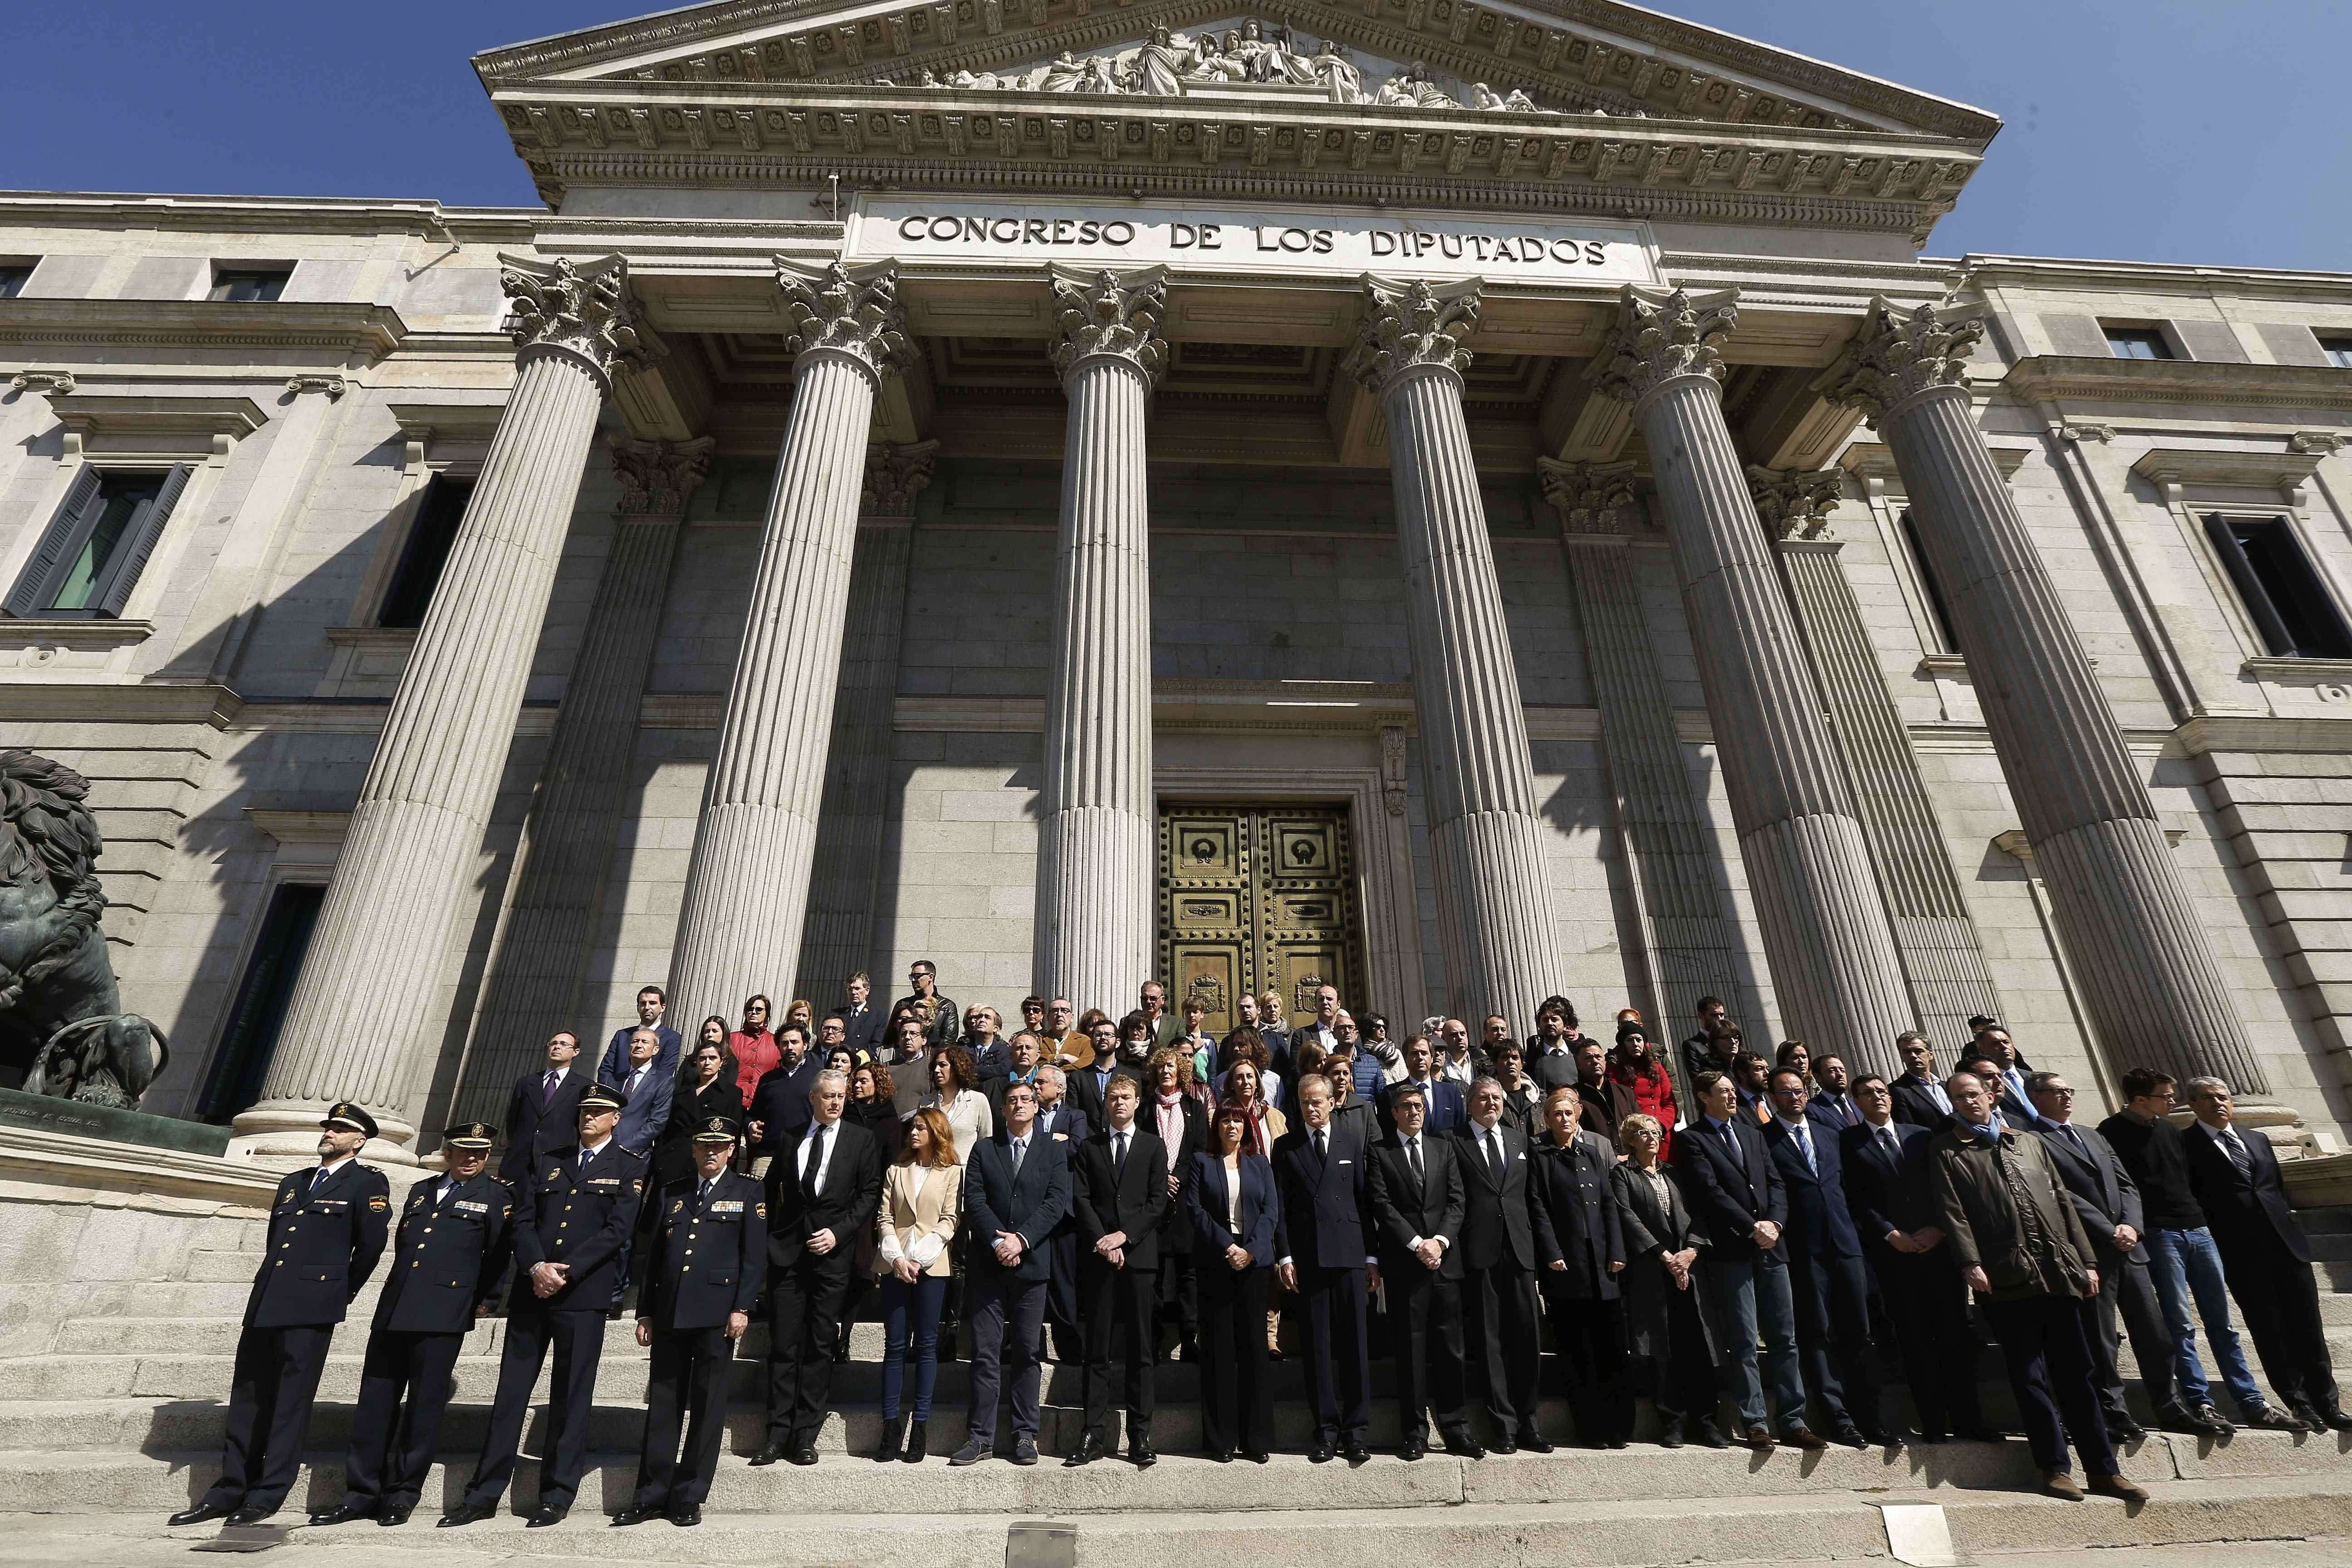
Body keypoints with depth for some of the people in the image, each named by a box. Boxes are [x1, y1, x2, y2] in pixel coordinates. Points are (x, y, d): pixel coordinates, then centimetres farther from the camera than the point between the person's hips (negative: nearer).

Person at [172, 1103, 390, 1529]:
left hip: (311, 1306, -6)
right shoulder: (292, 1182, 20)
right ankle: (230, 1490, 19)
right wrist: (272, 1287, 15)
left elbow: (371, 1244, -5)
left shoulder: (367, 1182, -2)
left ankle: (268, 1494, 7)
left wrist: (342, 1293, 4)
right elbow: (274, 1240, 24)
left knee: (290, 1400, -1)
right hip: (266, 1301, 7)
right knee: (247, 1395, 10)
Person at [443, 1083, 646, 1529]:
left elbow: (617, 1230, -9)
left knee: (571, 1396, 3)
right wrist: (537, 1267, -10)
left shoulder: (630, 1168, 0)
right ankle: (483, 1495, 19)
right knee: (510, 1391, 8)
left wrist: (565, 1273, -14)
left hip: (584, 1295, -4)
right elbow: (523, 1221, 7)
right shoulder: (550, 1163, 14)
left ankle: (557, 1496, 14)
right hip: (531, 1291, 4)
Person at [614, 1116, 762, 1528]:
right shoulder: (670, 1193, 15)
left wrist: (742, 1308, -10)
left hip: (717, 1314, -3)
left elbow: (755, 1256, -3)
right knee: (663, 1404, 7)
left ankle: (689, 1498, 14)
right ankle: (652, 1495, 19)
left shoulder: (747, 1193, 3)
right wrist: (644, 1312, 9)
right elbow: (651, 1255, 14)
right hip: (669, 1314, 3)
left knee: (707, 1406, 3)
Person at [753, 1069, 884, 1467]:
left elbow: (870, 1193, -1)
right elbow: (772, 1187, 16)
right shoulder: (790, 1138, 9)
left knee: (820, 1346, 3)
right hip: (787, 1251, 2)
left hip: (833, 1252, -1)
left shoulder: (862, 1140, 3)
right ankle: (778, 1434, 11)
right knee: (783, 1345, 3)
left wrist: (838, 1232, -10)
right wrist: (770, 1233, 6)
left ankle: (806, 1436, 11)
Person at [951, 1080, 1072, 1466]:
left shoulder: (1054, 1151, 7)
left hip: (1032, 1261, 0)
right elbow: (974, 1201, 0)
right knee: (985, 1354, 2)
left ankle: (1025, 1435, 15)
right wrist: (998, 1241, -13)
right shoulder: (983, 1151, 9)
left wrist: (1021, 1239, -13)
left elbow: (1056, 1202, -3)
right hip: (989, 1264, 0)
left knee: (1026, 1353, 5)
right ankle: (980, 1437, 11)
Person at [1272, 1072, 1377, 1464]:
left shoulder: (1354, 1139, 7)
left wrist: (1372, 1256, 3)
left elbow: (1367, 1198, 6)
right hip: (1307, 1256, 0)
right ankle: (1326, 1429, 15)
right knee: (1318, 1346, 5)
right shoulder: (1286, 1147, 6)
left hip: (1350, 1254, 0)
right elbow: (1279, 1206, 4)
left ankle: (1355, 1431, 12)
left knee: (1354, 1343, 2)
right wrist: (1284, 1256, -5)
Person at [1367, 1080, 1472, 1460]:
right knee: (1410, 1352, 3)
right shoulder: (1380, 1153, 3)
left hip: (1445, 1259, 3)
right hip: (1403, 1264, -2)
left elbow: (1457, 1200, 6)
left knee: (1451, 1349, 5)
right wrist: (1417, 1244, -12)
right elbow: (1383, 1206, -5)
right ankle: (1414, 1435, 12)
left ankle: (1456, 1432, 15)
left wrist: (1440, 1240, -8)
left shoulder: (1444, 1148, 13)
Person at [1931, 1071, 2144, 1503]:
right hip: (2007, 1278, -4)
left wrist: (2085, 1260, 10)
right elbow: (1953, 1212, -4)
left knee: (2076, 1374, 9)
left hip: (2060, 1272, 4)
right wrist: (1971, 1263, -14)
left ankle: (2103, 1470, 16)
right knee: (2030, 1376, 0)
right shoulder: (1947, 1151, 5)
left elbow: (2063, 1202, 17)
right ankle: (2055, 1469, 7)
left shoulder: (2030, 1143, 18)